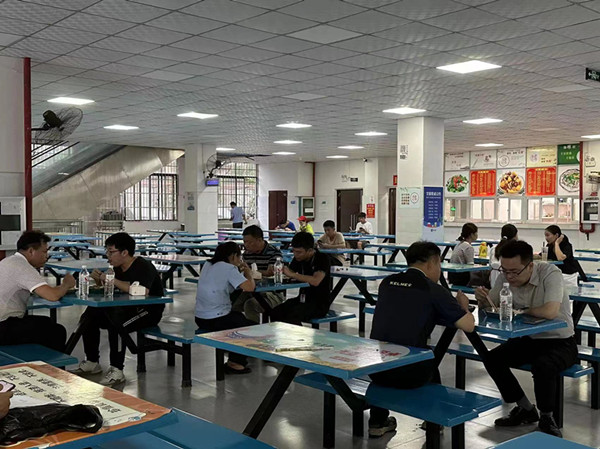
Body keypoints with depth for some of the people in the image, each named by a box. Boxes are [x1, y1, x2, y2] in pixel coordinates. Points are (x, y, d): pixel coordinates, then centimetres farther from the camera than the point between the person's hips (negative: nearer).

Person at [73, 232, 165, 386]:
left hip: (149, 311, -9)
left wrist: (112, 280, -31)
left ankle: (117, 371, -23)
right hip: (128, 308, 9)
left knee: (116, 323, -34)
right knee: (88, 317, -1)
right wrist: (99, 280, -5)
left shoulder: (143, 267, -19)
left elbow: (142, 291, -39)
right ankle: (92, 362, 13)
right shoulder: (119, 268, 7)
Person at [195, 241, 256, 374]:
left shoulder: (207, 265, 9)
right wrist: (248, 274, -2)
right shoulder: (229, 268, -16)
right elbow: (249, 287, -21)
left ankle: (236, 358, 32)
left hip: (200, 318, 9)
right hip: (216, 320, -9)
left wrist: (238, 272, 14)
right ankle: (235, 363, 15)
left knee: (240, 317, 30)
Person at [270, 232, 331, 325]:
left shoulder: (322, 258, -14)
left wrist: (291, 274, -25)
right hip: (303, 299, 7)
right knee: (275, 312, -17)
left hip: (320, 303, -6)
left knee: (292, 316, -31)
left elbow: (316, 281, -28)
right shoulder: (299, 258, 7)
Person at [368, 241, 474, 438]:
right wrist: (463, 307, 17)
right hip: (409, 374, -3)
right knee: (431, 361, 30)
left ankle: (377, 421, 41)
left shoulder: (387, 283, 7)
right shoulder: (433, 290, -7)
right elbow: (469, 325, -6)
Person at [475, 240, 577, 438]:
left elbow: (550, 312, -39)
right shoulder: (505, 276, -8)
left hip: (560, 341, -6)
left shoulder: (550, 273, -25)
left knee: (543, 365, -35)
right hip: (530, 339, 6)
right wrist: (482, 298, -22)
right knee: (492, 359, -12)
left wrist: (520, 310, -22)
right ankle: (525, 409, 7)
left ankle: (546, 418, -7)